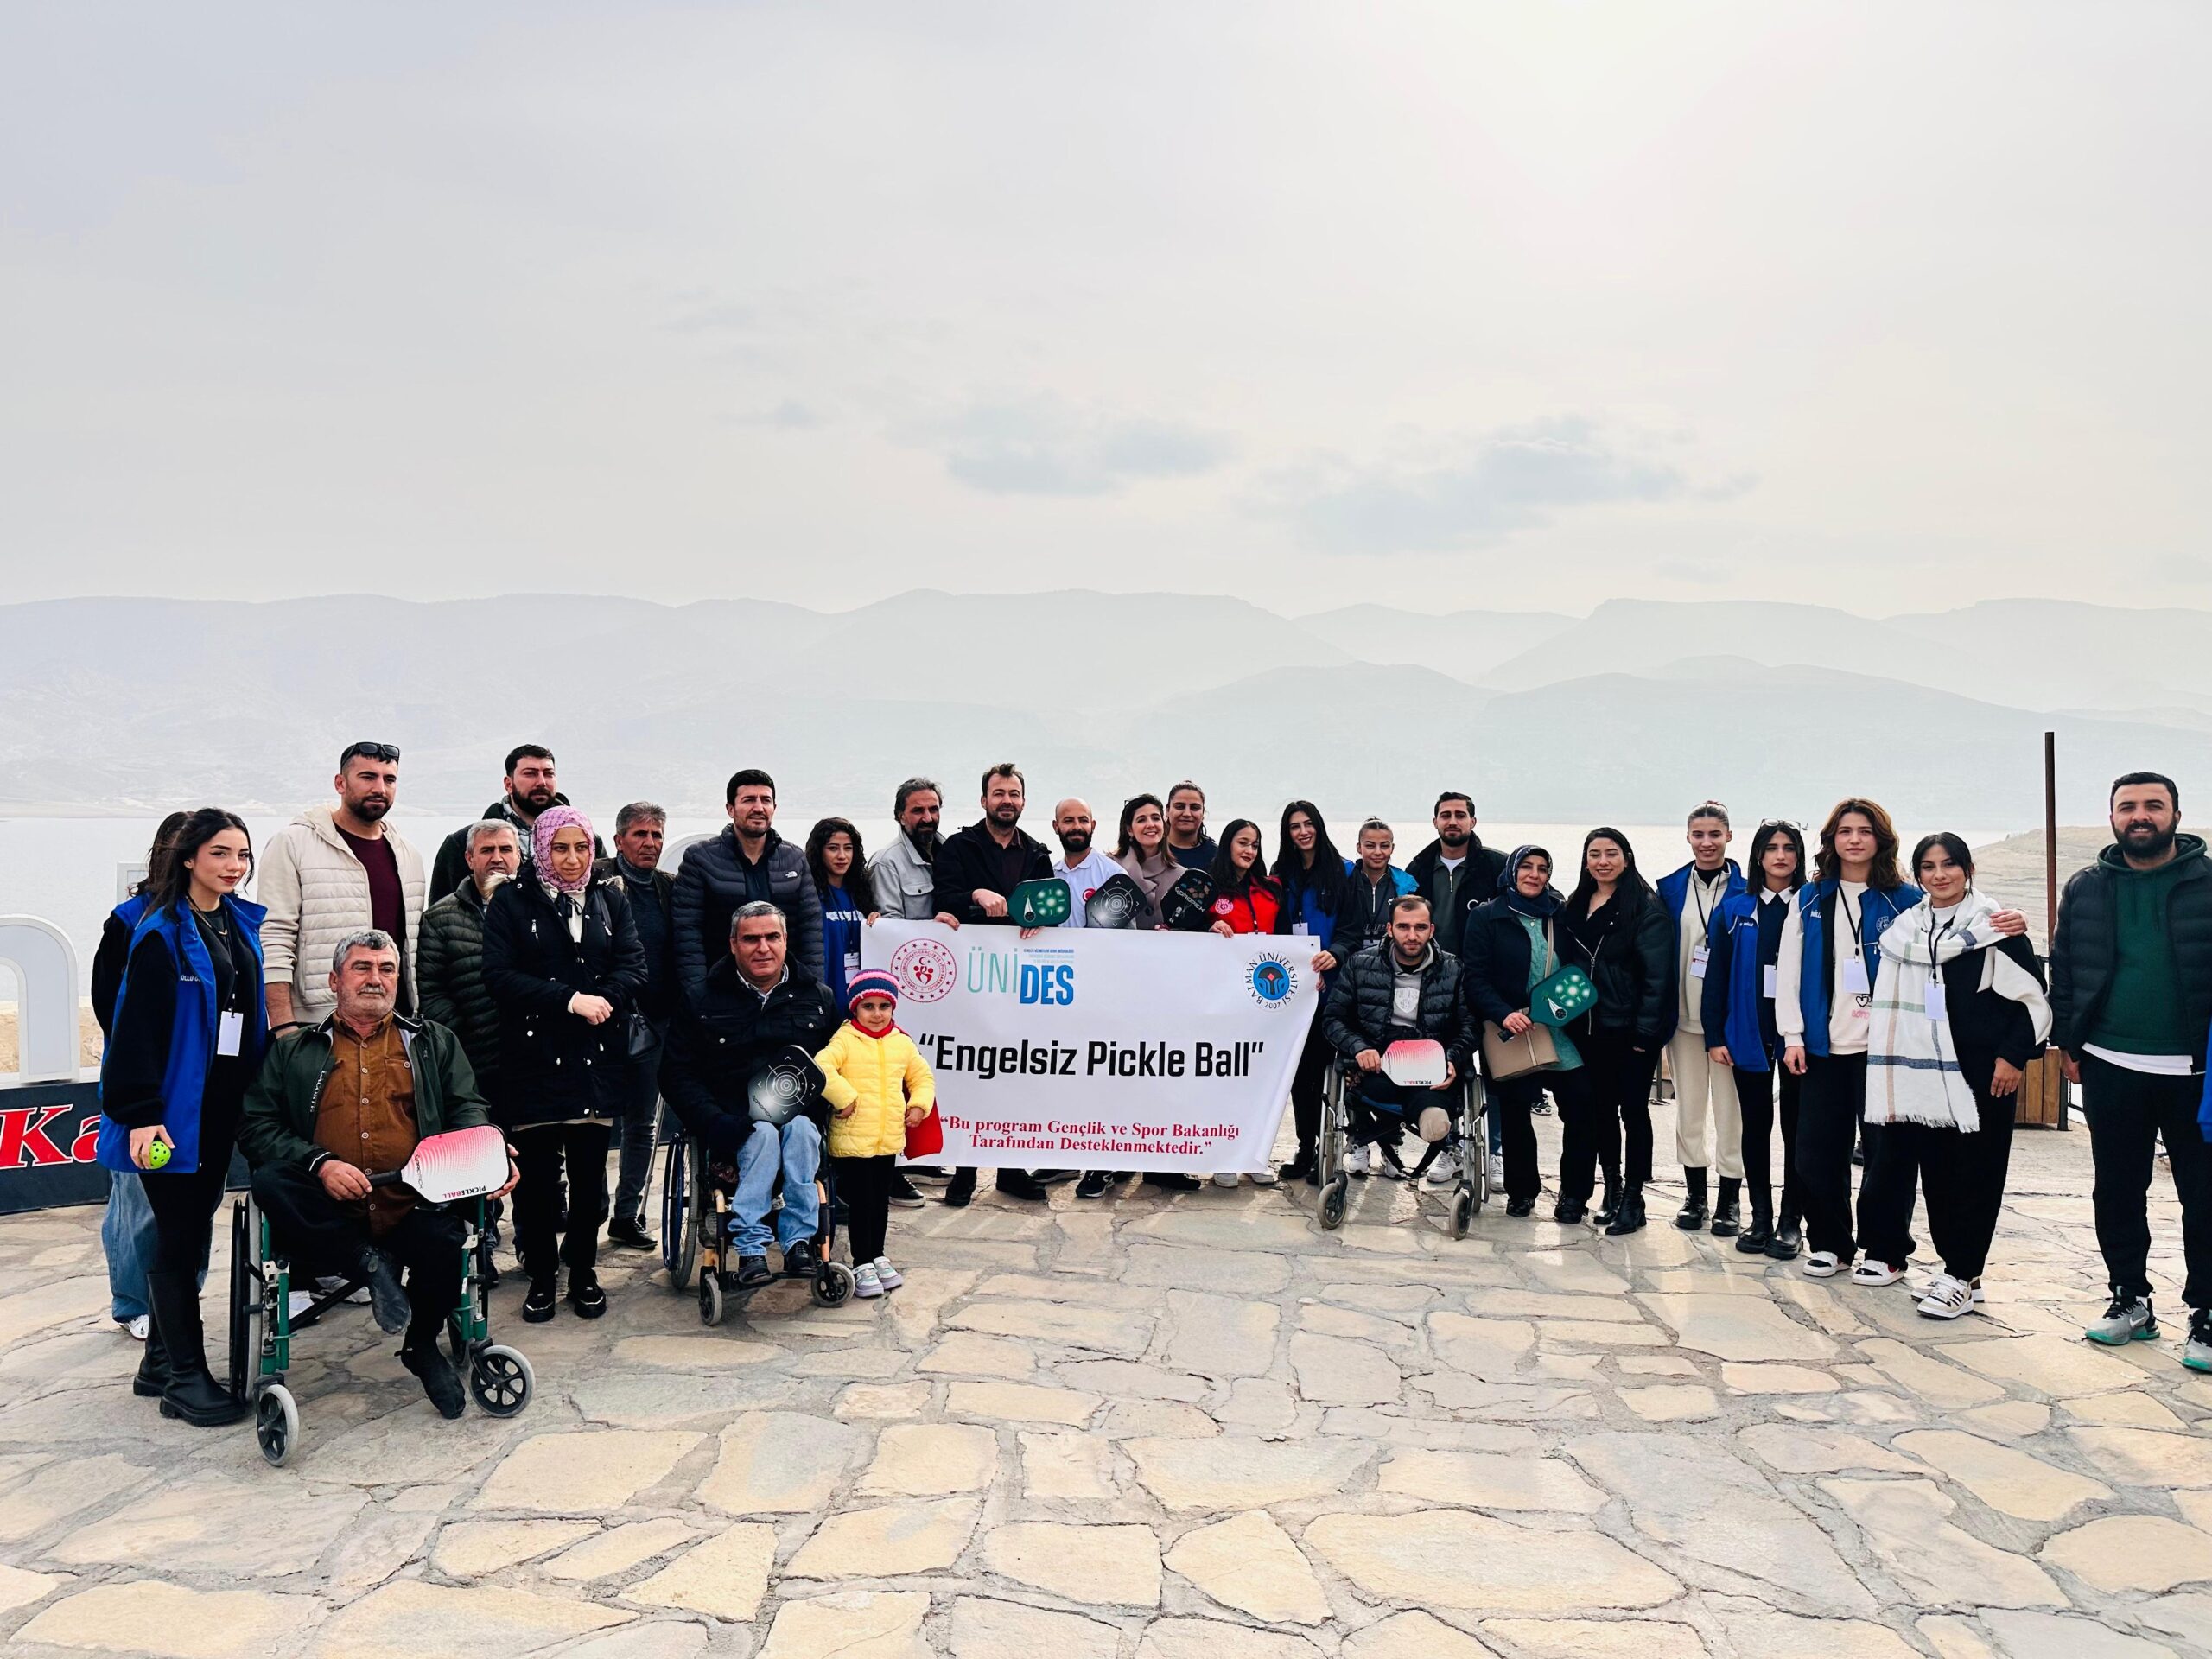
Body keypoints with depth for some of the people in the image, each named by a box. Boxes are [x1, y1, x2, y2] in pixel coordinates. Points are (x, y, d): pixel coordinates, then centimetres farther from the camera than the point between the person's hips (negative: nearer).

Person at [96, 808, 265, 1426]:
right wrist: (140, 1113, -20)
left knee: (194, 1231, 14)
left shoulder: (242, 924, 10)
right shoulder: (162, 930, -11)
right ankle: (185, 1375, 6)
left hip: (224, 1102, 7)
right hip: (174, 1105, -7)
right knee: (178, 1237, -2)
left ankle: (162, 1359, 26)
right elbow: (138, 1024, -15)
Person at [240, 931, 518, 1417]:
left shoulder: (434, 1042, 22)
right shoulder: (293, 1052, 18)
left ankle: (422, 1343, 0)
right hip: (329, 1219, -1)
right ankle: (368, 1262, -15)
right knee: (268, 1182, -30)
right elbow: (255, 1125, 6)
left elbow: (467, 1109, 12)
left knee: (444, 1237, -32)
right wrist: (319, 1163, -12)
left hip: (413, 1207, 1)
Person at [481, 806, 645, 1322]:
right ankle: (541, 1275, 15)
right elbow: (498, 975, -8)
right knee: (537, 1172, 1)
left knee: (590, 1168, 4)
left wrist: (603, 1000, -16)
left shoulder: (610, 899, 11)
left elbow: (633, 966, 4)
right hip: (534, 1057, -2)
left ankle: (584, 1271, 18)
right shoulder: (511, 900, 2)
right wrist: (571, 999, -16)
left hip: (597, 1058, 2)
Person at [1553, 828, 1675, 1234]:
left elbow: (1657, 976, -12)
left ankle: (1632, 1197, 11)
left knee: (1633, 1110, 3)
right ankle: (1612, 1189, 24)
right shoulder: (1573, 907, 10)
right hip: (1587, 1029, 6)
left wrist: (1646, 1033, -16)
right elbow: (1564, 966, 14)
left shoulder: (1647, 908, -9)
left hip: (1630, 1031, -6)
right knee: (1600, 1109, 12)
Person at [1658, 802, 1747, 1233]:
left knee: (1730, 1109, 1)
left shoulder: (1746, 889, -2)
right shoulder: (1670, 888, 6)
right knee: (1688, 1108, 10)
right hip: (1684, 1014, 3)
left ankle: (1729, 1200, 12)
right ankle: (1695, 1195, 21)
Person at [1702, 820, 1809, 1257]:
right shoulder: (1735, 909, 3)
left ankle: (1790, 1220, 16)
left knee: (1796, 1129, 6)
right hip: (1749, 1034, 2)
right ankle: (1760, 1217, 20)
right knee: (1755, 1127, 10)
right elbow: (1716, 974, 4)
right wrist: (1714, 1036, -1)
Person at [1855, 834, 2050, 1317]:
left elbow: (2033, 998, -4)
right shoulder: (1905, 929, 12)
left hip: (1981, 1074, -4)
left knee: (1973, 1175, 0)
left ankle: (1963, 1274, 6)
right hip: (1922, 1074, 4)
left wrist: (2013, 1056, -9)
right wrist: (1889, 1075, 14)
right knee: (1935, 1173, 9)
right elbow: (1891, 1006, 17)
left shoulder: (1995, 927, -3)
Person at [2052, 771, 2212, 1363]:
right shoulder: (2085, 888, 7)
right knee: (2117, 1191, 11)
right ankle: (2130, 1300, 23)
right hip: (2111, 1067, 3)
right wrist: (2067, 1041, 7)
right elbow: (2063, 969, 13)